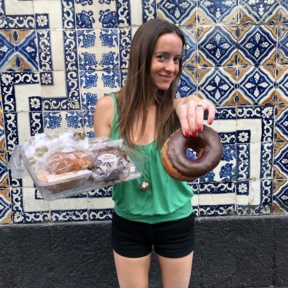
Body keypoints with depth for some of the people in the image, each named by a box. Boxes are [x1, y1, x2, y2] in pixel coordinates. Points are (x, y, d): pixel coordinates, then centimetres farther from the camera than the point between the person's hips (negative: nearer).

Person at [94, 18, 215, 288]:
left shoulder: (176, 107, -12)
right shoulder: (108, 107, -12)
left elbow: (189, 105, -36)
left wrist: (193, 106, -58)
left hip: (176, 222, 1)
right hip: (128, 223, 0)